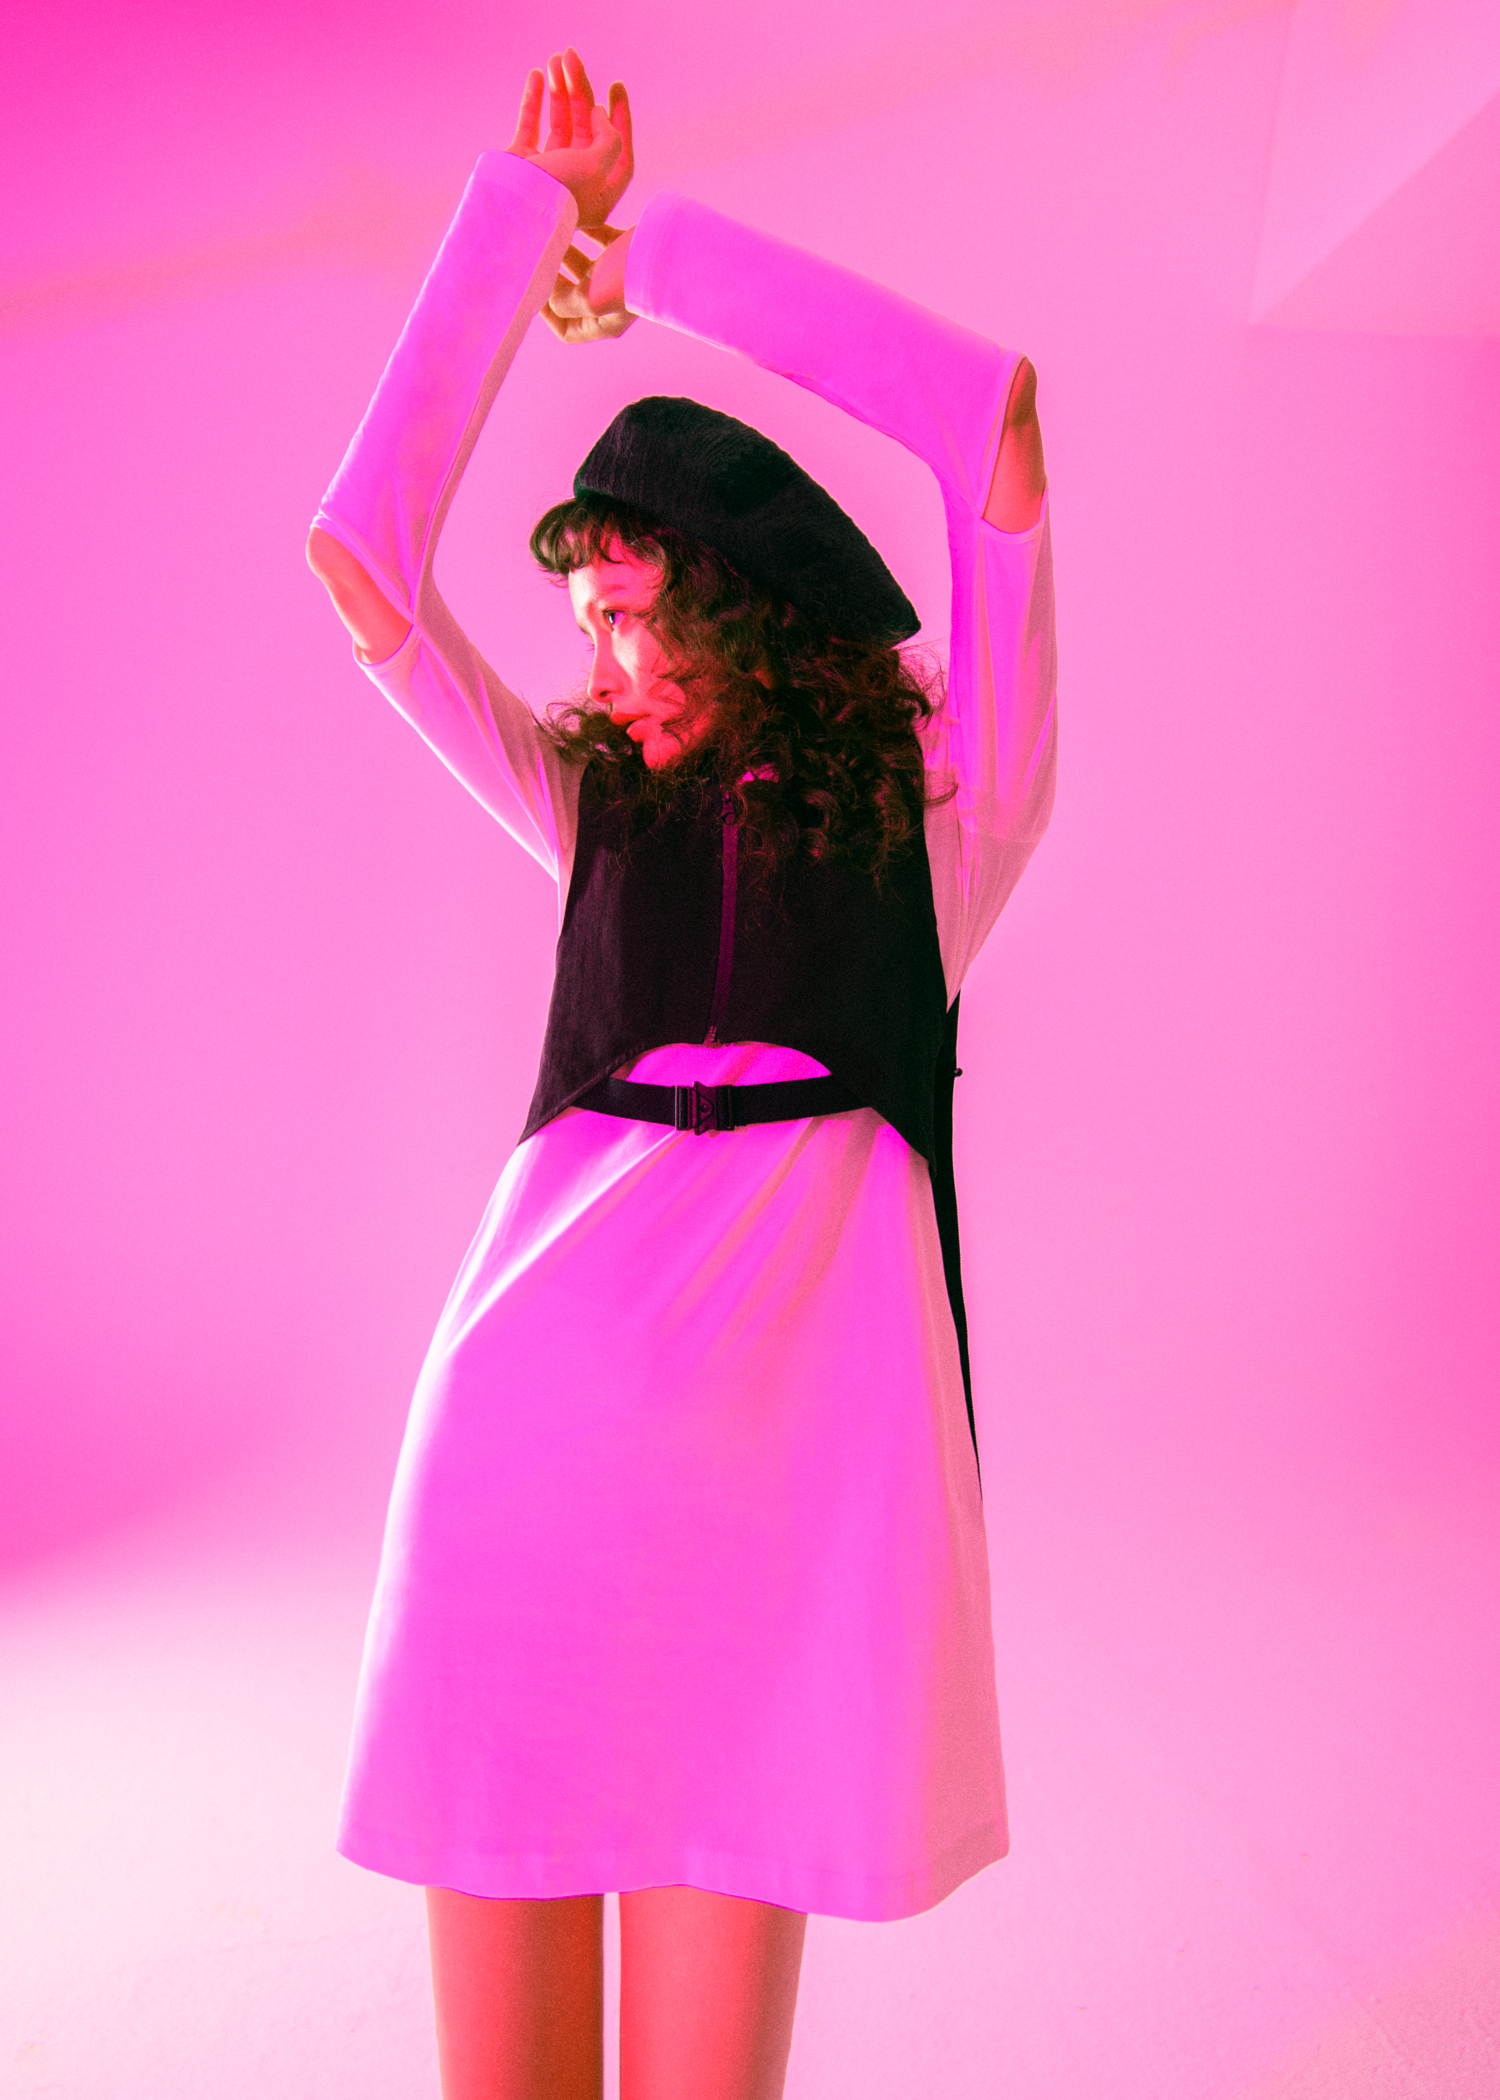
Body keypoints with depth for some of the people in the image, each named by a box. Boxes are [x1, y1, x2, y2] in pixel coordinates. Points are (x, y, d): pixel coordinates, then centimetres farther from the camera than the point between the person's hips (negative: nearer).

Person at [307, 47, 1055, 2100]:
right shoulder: (599, 803, 17)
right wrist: (529, 216, 17)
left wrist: (661, 253, 8)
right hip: (536, 1385, 3)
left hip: (785, 1389, -2)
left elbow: (995, 419, 0)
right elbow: (361, 552, 13)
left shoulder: (945, 799, 9)